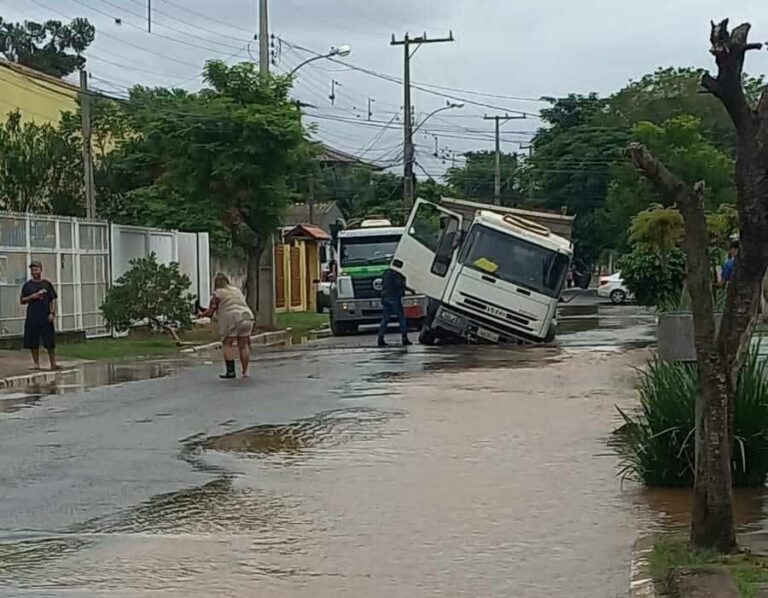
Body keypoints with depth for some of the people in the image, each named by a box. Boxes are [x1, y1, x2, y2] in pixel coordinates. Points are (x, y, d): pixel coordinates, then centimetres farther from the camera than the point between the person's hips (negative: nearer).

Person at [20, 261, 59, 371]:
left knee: (50, 343, 0)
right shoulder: (27, 285, 7)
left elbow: (53, 300, 4)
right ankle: (36, 364, 11)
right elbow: (22, 301, 6)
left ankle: (53, 363, 6)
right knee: (33, 343, 3)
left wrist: (52, 313, -6)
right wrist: (32, 297, -11)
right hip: (32, 318, 2)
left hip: (46, 317, -1)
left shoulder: (47, 284, 5)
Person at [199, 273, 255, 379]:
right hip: (247, 316, 5)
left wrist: (202, 314, 22)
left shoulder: (218, 293, 4)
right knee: (243, 345, 10)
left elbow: (210, 312, 3)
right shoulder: (237, 290, 23)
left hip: (231, 319, -5)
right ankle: (245, 371, 9)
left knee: (227, 344, 3)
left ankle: (230, 371, -7)